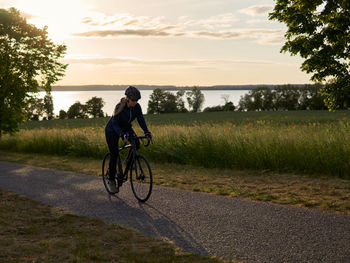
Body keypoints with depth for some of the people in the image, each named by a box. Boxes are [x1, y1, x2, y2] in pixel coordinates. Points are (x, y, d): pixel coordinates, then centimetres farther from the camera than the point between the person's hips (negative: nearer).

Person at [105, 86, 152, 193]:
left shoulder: (137, 107, -17)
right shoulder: (119, 107, -31)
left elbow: (141, 120, -18)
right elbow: (115, 124, -31)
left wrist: (147, 132, -35)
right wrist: (122, 135, -47)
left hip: (125, 128, 5)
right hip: (112, 130, -5)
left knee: (136, 143, -21)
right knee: (114, 155, -7)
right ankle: (111, 181, 6)